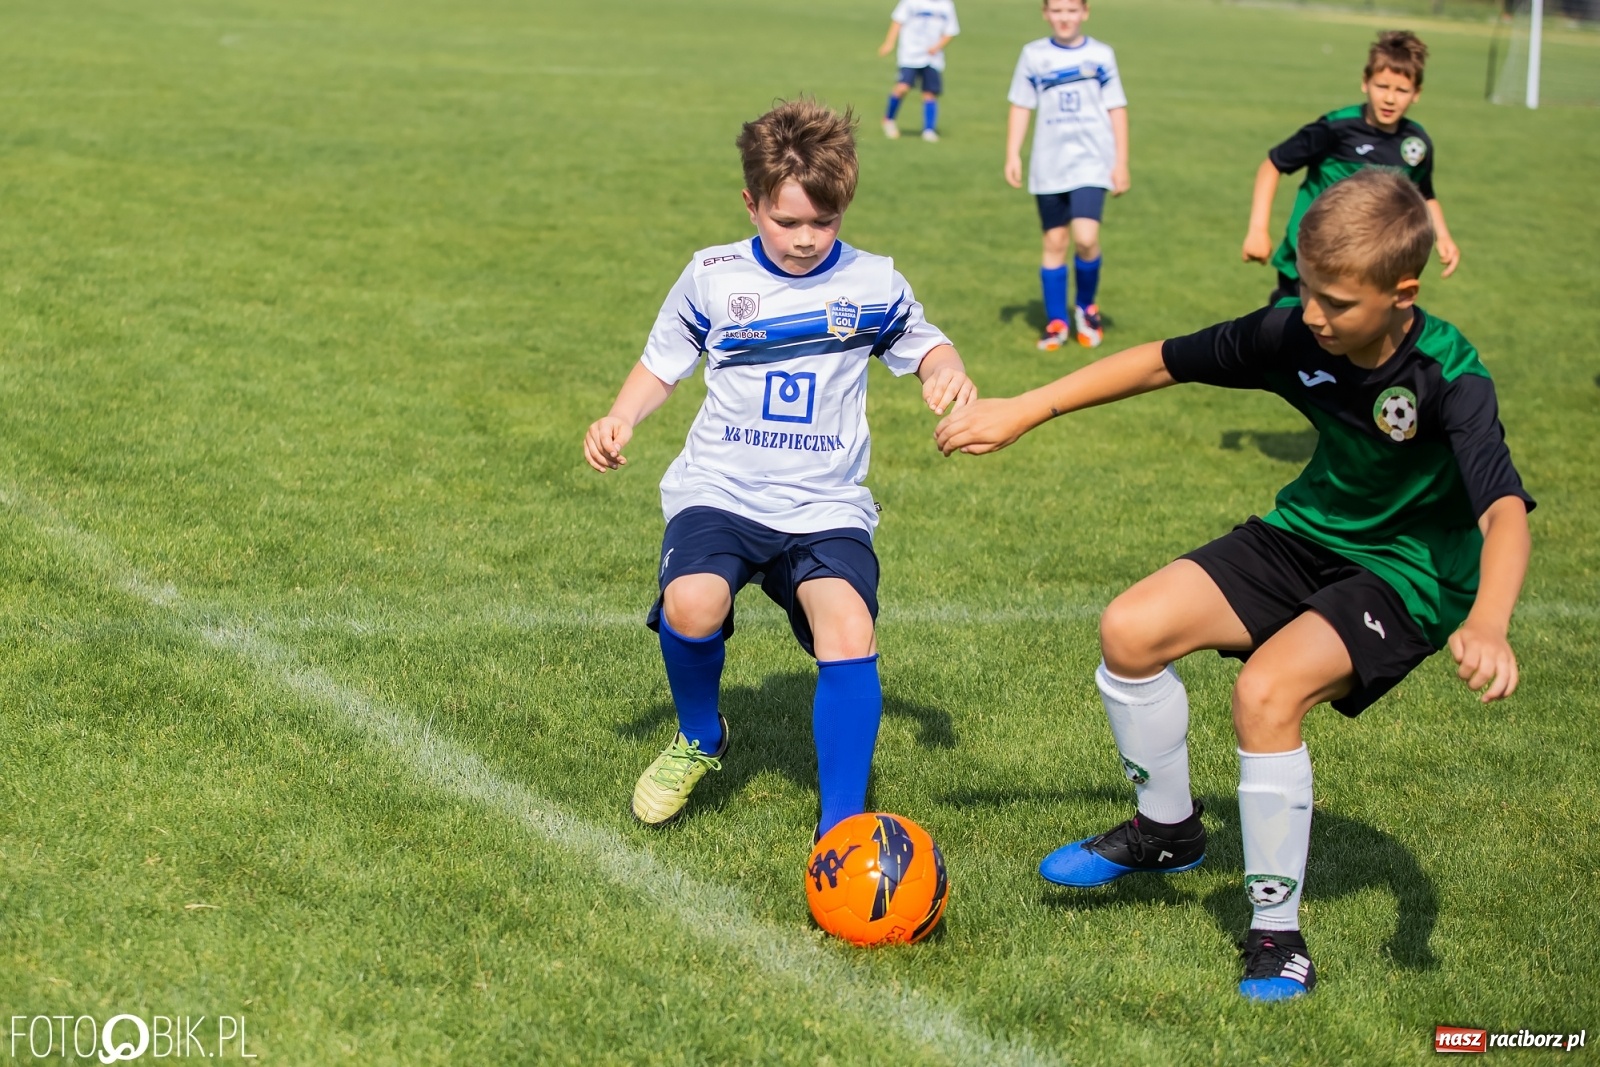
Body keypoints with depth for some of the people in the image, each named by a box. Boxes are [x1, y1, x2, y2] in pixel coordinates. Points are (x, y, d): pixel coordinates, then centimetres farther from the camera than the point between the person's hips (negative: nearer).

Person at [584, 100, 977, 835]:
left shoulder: (874, 284, 4)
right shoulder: (712, 278, 3)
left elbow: (922, 344, 21)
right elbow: (662, 364, 15)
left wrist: (947, 368, -3)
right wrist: (619, 420, -3)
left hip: (826, 505, 0)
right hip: (720, 493, 0)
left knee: (850, 632, -26)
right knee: (692, 603, -29)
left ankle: (840, 829, -15)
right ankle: (700, 740, 5)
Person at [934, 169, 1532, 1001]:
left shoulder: (1447, 379, -29)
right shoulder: (1294, 333, -14)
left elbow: (1504, 510, -42)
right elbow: (1163, 362, -1)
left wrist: (1486, 625, -62)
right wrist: (1026, 409, -3)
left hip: (1408, 573, -6)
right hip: (1307, 535, 6)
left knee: (1265, 692, -29)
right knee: (1130, 631, -8)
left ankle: (1276, 929, -11)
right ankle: (1169, 830, 17)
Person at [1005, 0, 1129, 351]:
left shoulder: (1101, 55, 2)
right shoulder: (1034, 55, 4)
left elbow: (1117, 109, 5)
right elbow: (1021, 107, 9)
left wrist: (1121, 162, 1)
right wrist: (1013, 155, 1)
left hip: (1091, 161, -2)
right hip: (1049, 165, 2)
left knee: (1086, 239, -15)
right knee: (1054, 241, 5)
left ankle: (1086, 307, 9)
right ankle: (1056, 321, 16)